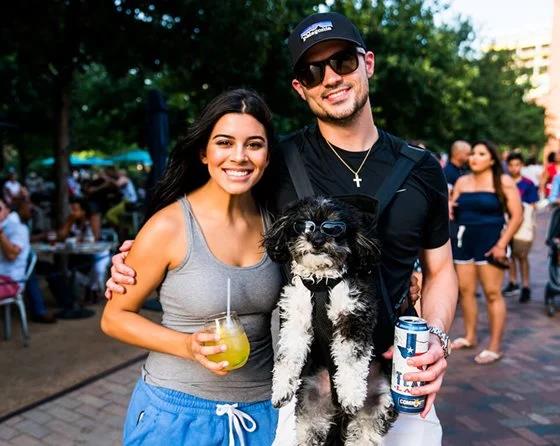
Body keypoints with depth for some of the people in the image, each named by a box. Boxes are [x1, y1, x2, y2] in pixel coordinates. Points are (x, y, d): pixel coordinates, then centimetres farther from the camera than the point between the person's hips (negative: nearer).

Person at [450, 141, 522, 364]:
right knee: (465, 290, 8)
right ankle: (470, 336, 22)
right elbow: (453, 209, 19)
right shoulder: (462, 181, 11)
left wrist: (502, 244, -15)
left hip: (490, 241, -5)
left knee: (492, 293, -5)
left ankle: (495, 346, 1)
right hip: (463, 240, 6)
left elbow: (516, 216, -7)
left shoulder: (503, 182, -4)